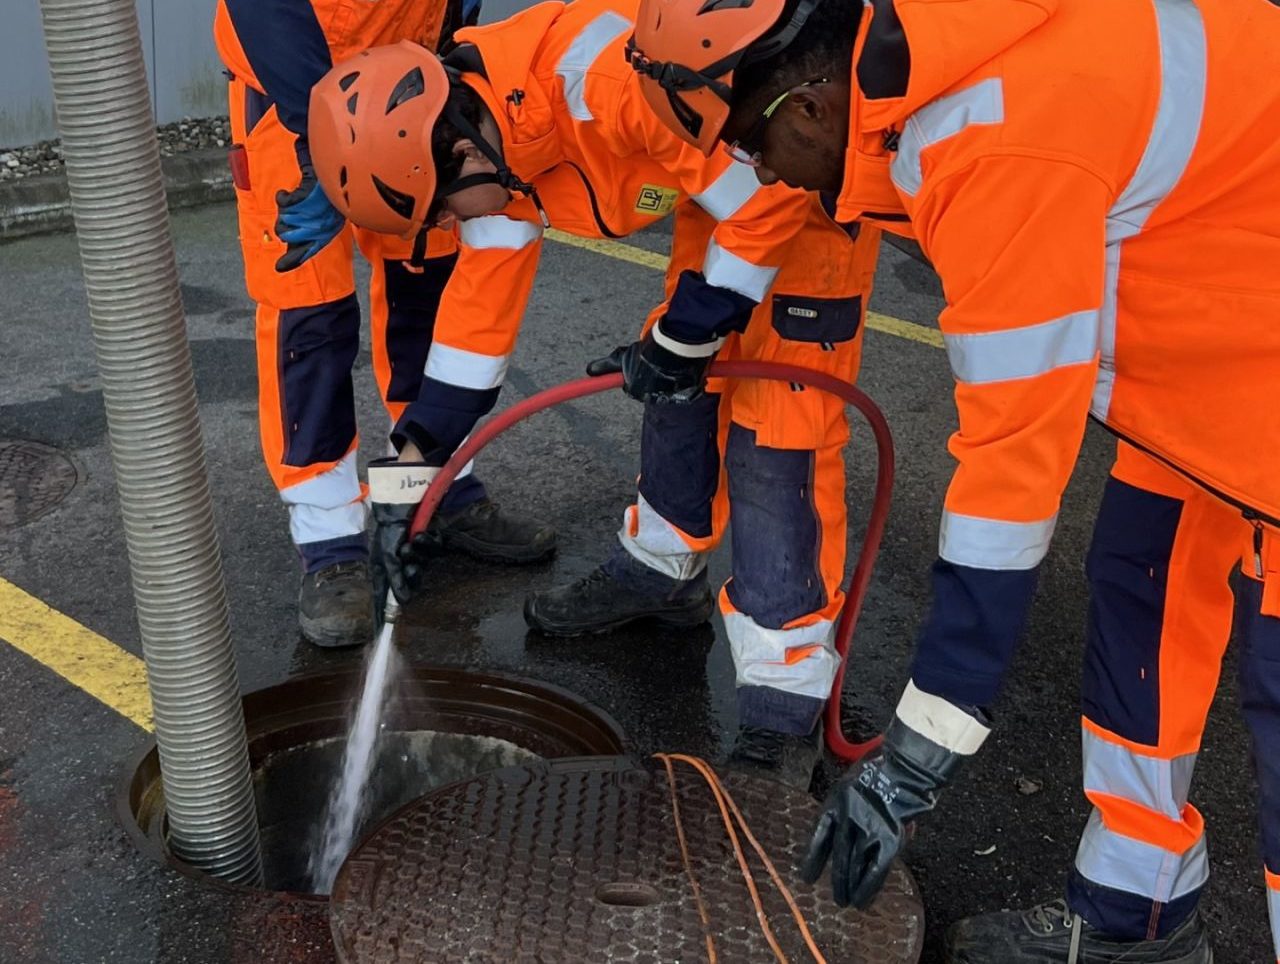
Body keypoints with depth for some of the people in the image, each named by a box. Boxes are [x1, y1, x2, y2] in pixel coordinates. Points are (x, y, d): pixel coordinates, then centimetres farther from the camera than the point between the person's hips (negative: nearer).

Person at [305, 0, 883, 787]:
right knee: (679, 390, 15)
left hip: (811, 183, -8)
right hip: (725, 181, 8)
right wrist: (412, 472, -1)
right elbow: (482, 297, -1)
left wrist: (682, 338, -16)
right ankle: (664, 570, 37)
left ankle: (785, 708, -4)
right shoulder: (488, 129, -8)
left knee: (777, 437, -12)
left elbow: (771, 201, -26)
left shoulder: (615, 76, -36)